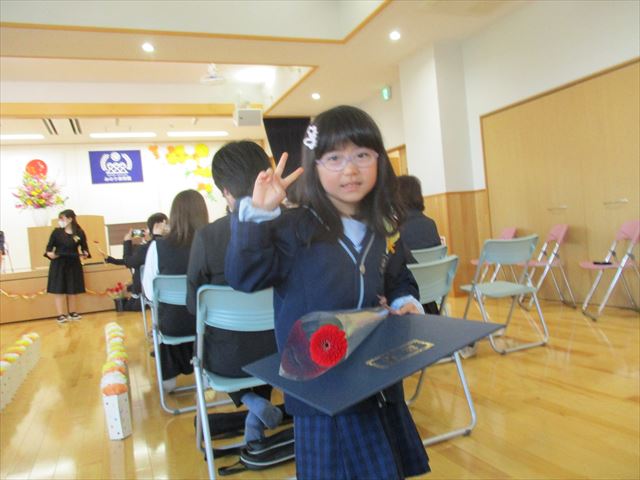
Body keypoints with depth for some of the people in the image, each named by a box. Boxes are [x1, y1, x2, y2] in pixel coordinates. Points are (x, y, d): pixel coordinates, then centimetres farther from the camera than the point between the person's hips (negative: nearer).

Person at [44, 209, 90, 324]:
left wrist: (85, 254, -14)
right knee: (58, 289, -2)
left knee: (72, 290, 9)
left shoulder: (80, 233, -1)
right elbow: (50, 246, 2)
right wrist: (49, 253, -18)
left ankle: (72, 312, 21)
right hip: (58, 264, -1)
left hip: (73, 264, 1)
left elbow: (84, 247, 6)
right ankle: (61, 315, 3)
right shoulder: (57, 232, -2)